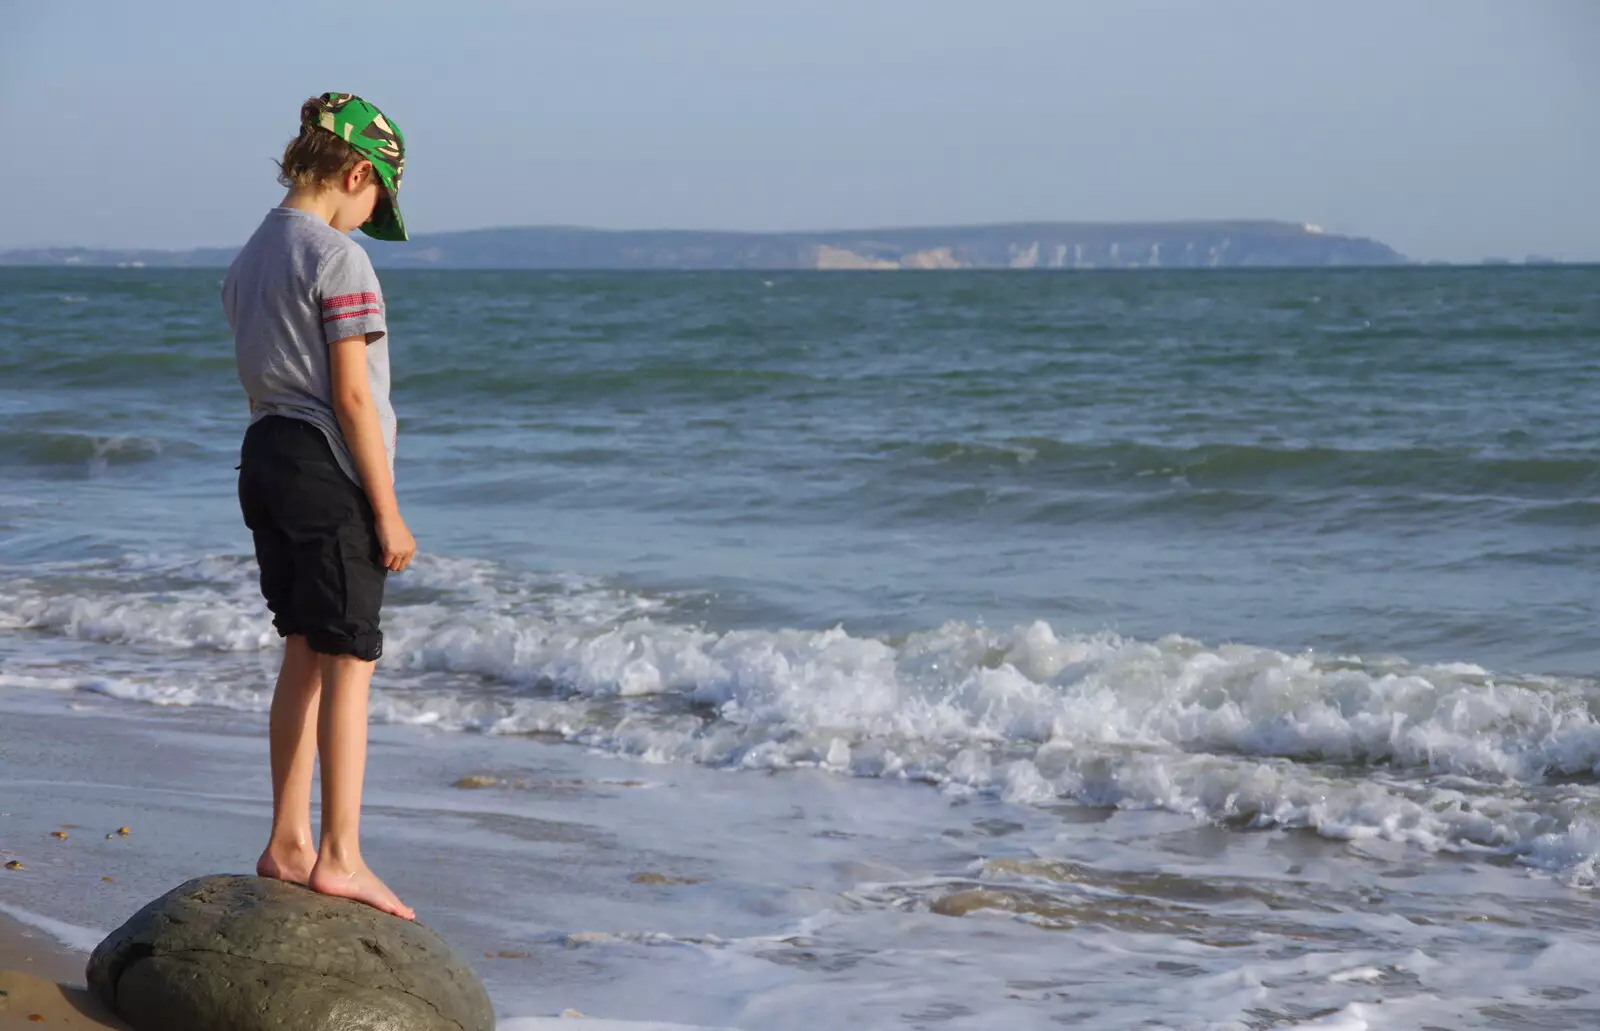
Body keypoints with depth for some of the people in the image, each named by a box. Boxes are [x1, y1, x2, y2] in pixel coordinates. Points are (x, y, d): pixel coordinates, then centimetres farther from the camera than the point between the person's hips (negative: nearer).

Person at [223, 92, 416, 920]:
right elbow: (352, 396, -16)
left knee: (304, 655, 15)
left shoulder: (248, 263, 14)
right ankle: (339, 857, -5)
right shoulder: (338, 261, -13)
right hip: (330, 470, -9)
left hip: (265, 460, 9)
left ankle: (288, 844, 19)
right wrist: (387, 510, -13)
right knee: (349, 663, -4)